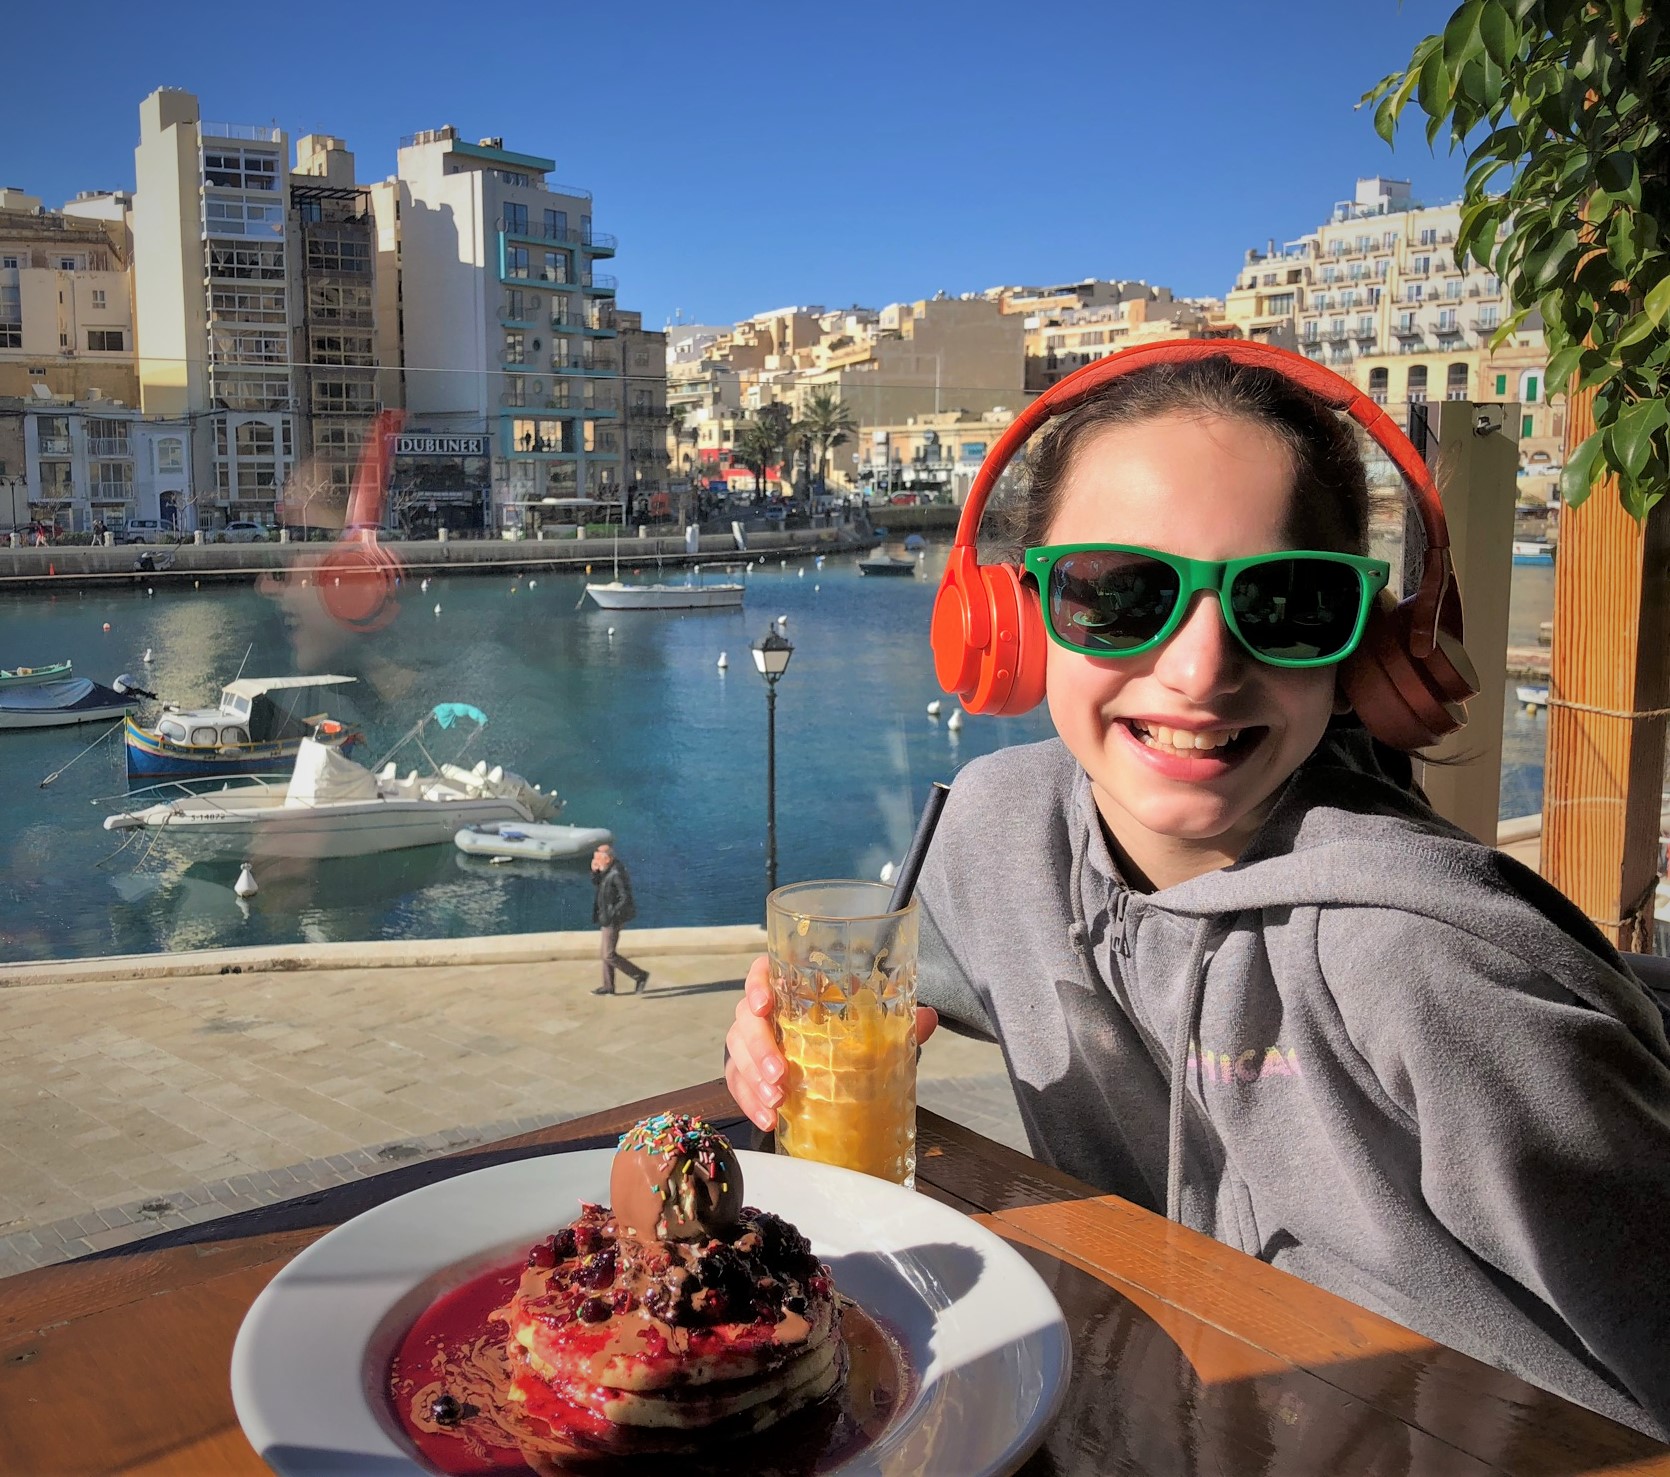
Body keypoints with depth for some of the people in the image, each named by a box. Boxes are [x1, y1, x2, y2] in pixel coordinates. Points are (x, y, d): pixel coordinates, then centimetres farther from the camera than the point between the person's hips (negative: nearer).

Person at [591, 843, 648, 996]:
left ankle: (640, 975, 0)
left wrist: (612, 915, -21)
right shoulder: (608, 868, 3)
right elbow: (596, 883, 15)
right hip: (606, 918, 10)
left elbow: (626, 898, -26)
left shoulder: (617, 874, -25)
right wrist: (595, 871, -4)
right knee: (603, 952, 17)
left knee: (608, 955, -6)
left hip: (612, 920, -10)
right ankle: (608, 986, 26)